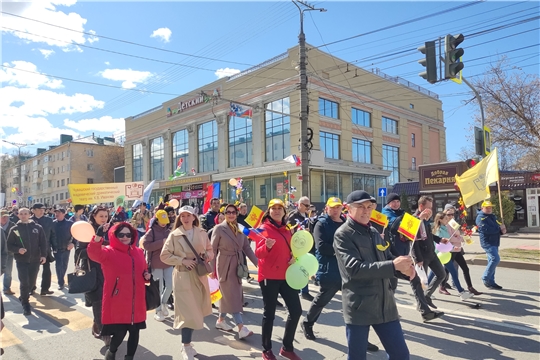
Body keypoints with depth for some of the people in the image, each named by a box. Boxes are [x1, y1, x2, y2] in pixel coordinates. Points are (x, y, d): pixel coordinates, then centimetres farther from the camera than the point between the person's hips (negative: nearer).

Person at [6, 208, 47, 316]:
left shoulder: (37, 227, 2)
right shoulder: (14, 229, 0)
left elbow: (43, 242, 2)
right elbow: (9, 245, 2)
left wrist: (44, 255, -9)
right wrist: (18, 250, -17)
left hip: (35, 260, 2)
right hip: (21, 260, -2)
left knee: (31, 282, 12)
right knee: (24, 282, -7)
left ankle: (23, 298, 37)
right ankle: (25, 304, 8)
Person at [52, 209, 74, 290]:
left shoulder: (69, 223, -6)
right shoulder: (53, 223, -3)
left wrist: (73, 243, -17)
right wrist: (52, 246, -3)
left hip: (66, 248, 1)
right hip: (56, 248, 0)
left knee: (64, 265, 15)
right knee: (58, 265, -2)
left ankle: (61, 279, 35)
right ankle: (61, 283, 6)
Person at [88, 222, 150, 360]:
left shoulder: (139, 252, 9)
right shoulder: (108, 252, -7)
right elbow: (93, 253, -29)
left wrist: (146, 275, -1)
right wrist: (98, 236, -46)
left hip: (136, 301, 5)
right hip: (117, 302, -5)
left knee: (135, 330, 11)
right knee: (120, 331, -1)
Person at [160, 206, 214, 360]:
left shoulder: (202, 233, 2)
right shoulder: (174, 235, -5)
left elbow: (210, 250, 13)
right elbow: (164, 256, -5)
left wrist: (207, 255, -10)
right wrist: (182, 260, -15)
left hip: (199, 275, 4)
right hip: (182, 277, -4)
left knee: (195, 311, 13)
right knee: (188, 312, -6)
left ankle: (187, 342, 31)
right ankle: (186, 347, 8)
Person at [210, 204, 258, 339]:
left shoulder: (240, 228, 5)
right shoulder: (219, 228, -9)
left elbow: (247, 247, 5)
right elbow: (213, 249, -7)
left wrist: (258, 263, -2)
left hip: (237, 265, 6)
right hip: (224, 265, -6)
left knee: (228, 294, 13)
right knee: (232, 295, -5)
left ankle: (220, 320, 30)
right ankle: (241, 328, -6)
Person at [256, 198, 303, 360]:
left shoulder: (287, 229, 10)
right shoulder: (264, 228, -8)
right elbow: (258, 253, -16)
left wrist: (294, 257, 0)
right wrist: (267, 246, -37)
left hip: (285, 275, 6)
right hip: (269, 276, -6)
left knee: (296, 311, 6)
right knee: (269, 313, 3)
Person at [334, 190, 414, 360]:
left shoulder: (374, 232, 12)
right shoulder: (343, 234, -11)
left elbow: (388, 258, 18)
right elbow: (354, 268, -23)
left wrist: (403, 266, -6)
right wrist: (393, 266, -25)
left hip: (385, 305, 6)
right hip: (359, 307, -6)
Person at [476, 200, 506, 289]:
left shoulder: (492, 216, 19)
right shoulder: (481, 218, -11)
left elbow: (498, 229, 18)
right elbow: (487, 230, -24)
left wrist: (503, 230, -5)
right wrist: (499, 228, -15)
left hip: (494, 242, 9)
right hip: (487, 242, -9)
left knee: (492, 261, 11)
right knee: (495, 259, -19)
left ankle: (491, 282, 18)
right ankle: (485, 279, -8)